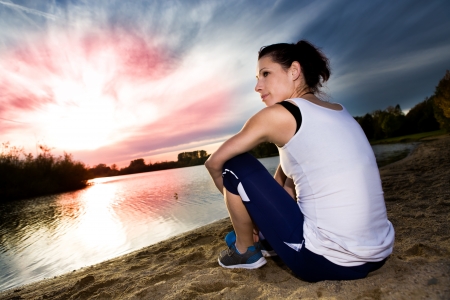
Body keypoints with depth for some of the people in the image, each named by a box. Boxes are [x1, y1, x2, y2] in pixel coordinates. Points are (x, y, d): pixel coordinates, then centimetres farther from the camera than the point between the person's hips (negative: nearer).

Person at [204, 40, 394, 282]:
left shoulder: (278, 114, -12)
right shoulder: (340, 113, 11)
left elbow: (214, 162, -1)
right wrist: (263, 213, 21)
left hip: (325, 260, -8)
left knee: (234, 163, 0)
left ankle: (245, 251, 17)